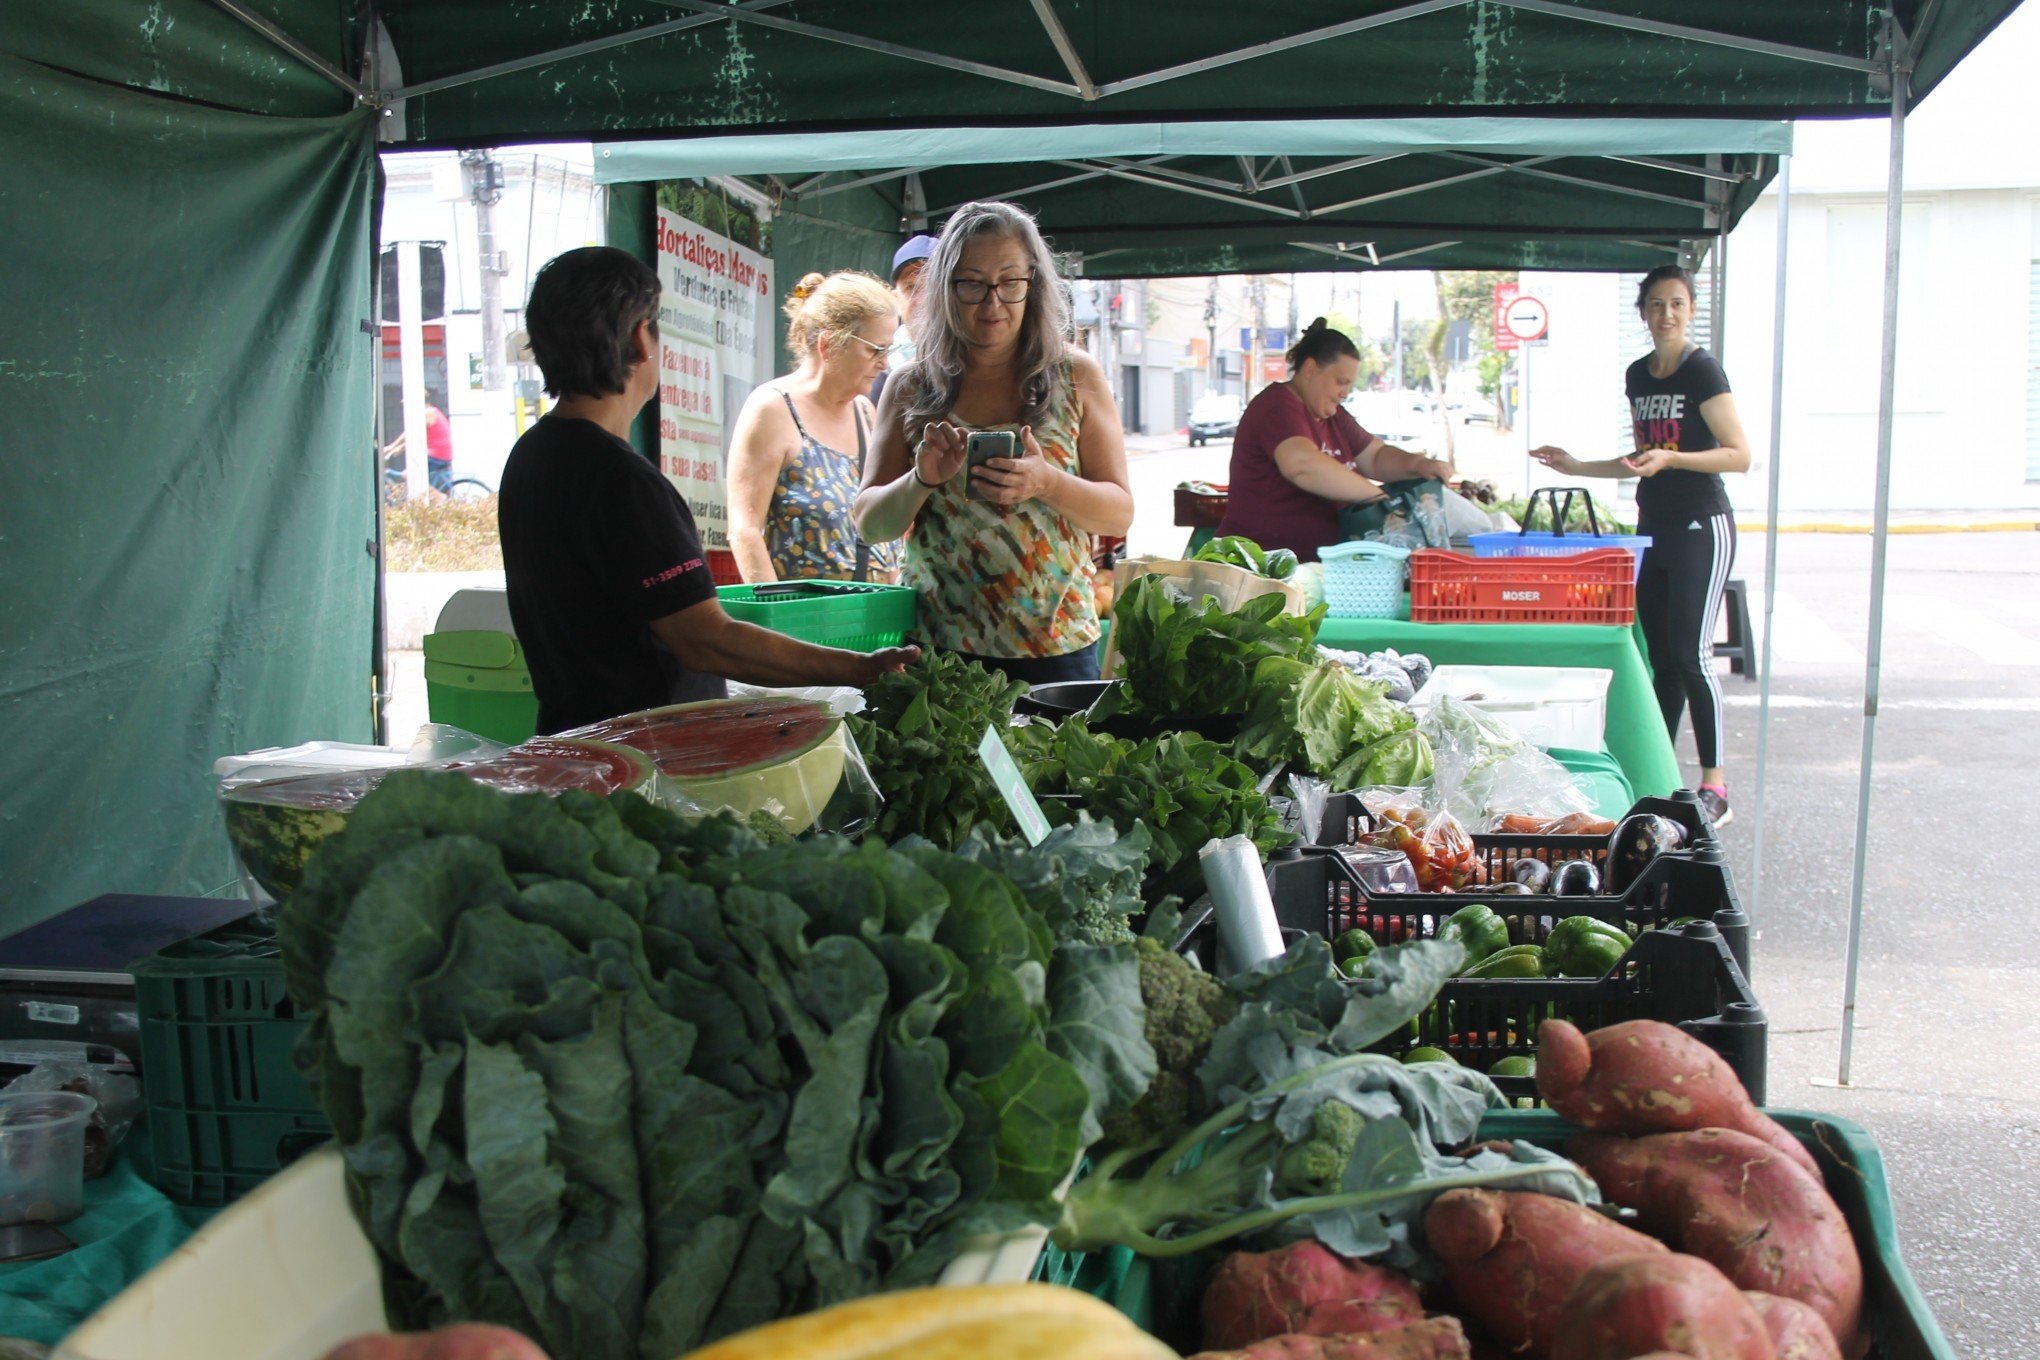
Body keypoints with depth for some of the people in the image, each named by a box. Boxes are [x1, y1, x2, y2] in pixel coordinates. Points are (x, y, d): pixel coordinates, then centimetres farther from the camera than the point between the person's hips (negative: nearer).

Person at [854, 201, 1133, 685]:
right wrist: (922, 479, -16)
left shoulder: (1076, 376, 2)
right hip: (934, 645, 0)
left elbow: (1120, 512, 0)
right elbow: (870, 524, 3)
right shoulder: (910, 388, 4)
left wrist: (1047, 483, -19)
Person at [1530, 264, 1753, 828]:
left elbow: (1739, 455, -14)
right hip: (1654, 526, 7)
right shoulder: (1638, 375, 12)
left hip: (1701, 527, -7)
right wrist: (1576, 467, 16)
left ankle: (1715, 786, -4)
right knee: (1659, 655, 9)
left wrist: (1670, 458, -26)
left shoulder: (1703, 370, -10)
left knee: (1690, 653, -11)